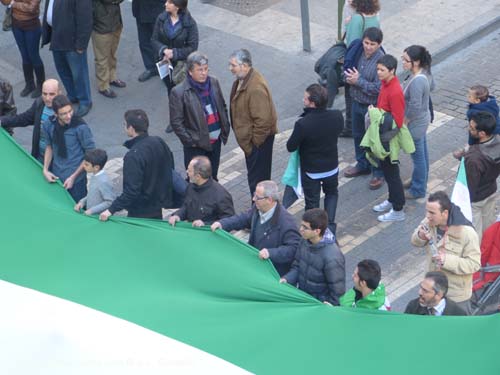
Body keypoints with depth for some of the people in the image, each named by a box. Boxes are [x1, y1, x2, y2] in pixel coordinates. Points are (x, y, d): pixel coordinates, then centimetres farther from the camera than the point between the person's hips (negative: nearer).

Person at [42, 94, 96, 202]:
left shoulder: (80, 127, -21)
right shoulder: (48, 125, -7)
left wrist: (73, 177, -13)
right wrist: (45, 169, -2)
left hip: (76, 181, -4)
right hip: (55, 178, 4)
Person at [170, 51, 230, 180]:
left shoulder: (213, 82, -1)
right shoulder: (179, 92, -18)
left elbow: (222, 107, 12)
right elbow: (176, 122, -13)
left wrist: (225, 130, 7)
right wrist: (190, 140, -14)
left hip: (216, 140, 5)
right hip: (196, 145, -5)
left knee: (212, 178, 19)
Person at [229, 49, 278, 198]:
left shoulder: (256, 88, -30)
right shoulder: (242, 80, 3)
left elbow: (263, 120, -28)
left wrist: (254, 142, -18)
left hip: (258, 140, -10)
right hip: (249, 137, 10)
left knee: (257, 178, 0)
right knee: (259, 175, 23)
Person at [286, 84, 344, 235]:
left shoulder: (303, 124, -32)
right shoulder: (337, 116, -19)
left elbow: (290, 147, -19)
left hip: (310, 171, -3)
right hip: (332, 167, 3)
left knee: (312, 202, 17)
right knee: (332, 193, 30)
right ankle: (330, 226, 25)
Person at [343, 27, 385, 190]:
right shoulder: (359, 53, -4)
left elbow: (378, 89, -27)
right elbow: (349, 70, 11)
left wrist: (358, 81, -24)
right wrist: (348, 78, -12)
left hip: (373, 107, -7)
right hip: (357, 103, 7)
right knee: (358, 135, 23)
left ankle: (379, 174, 22)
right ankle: (362, 165, 43)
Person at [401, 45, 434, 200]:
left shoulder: (417, 81, -34)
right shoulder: (424, 71, -7)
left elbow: (415, 107, -31)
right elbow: (431, 85, 14)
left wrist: (404, 121, -17)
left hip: (416, 123, -9)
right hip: (423, 118, 9)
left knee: (418, 156, 8)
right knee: (422, 153, 25)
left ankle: (418, 190, 25)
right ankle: (421, 180, 44)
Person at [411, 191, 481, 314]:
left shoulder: (466, 232, -30)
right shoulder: (429, 222, -13)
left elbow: (474, 264, -26)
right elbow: (416, 242, 3)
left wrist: (447, 260, -36)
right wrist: (420, 236, -22)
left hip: (457, 294, -5)